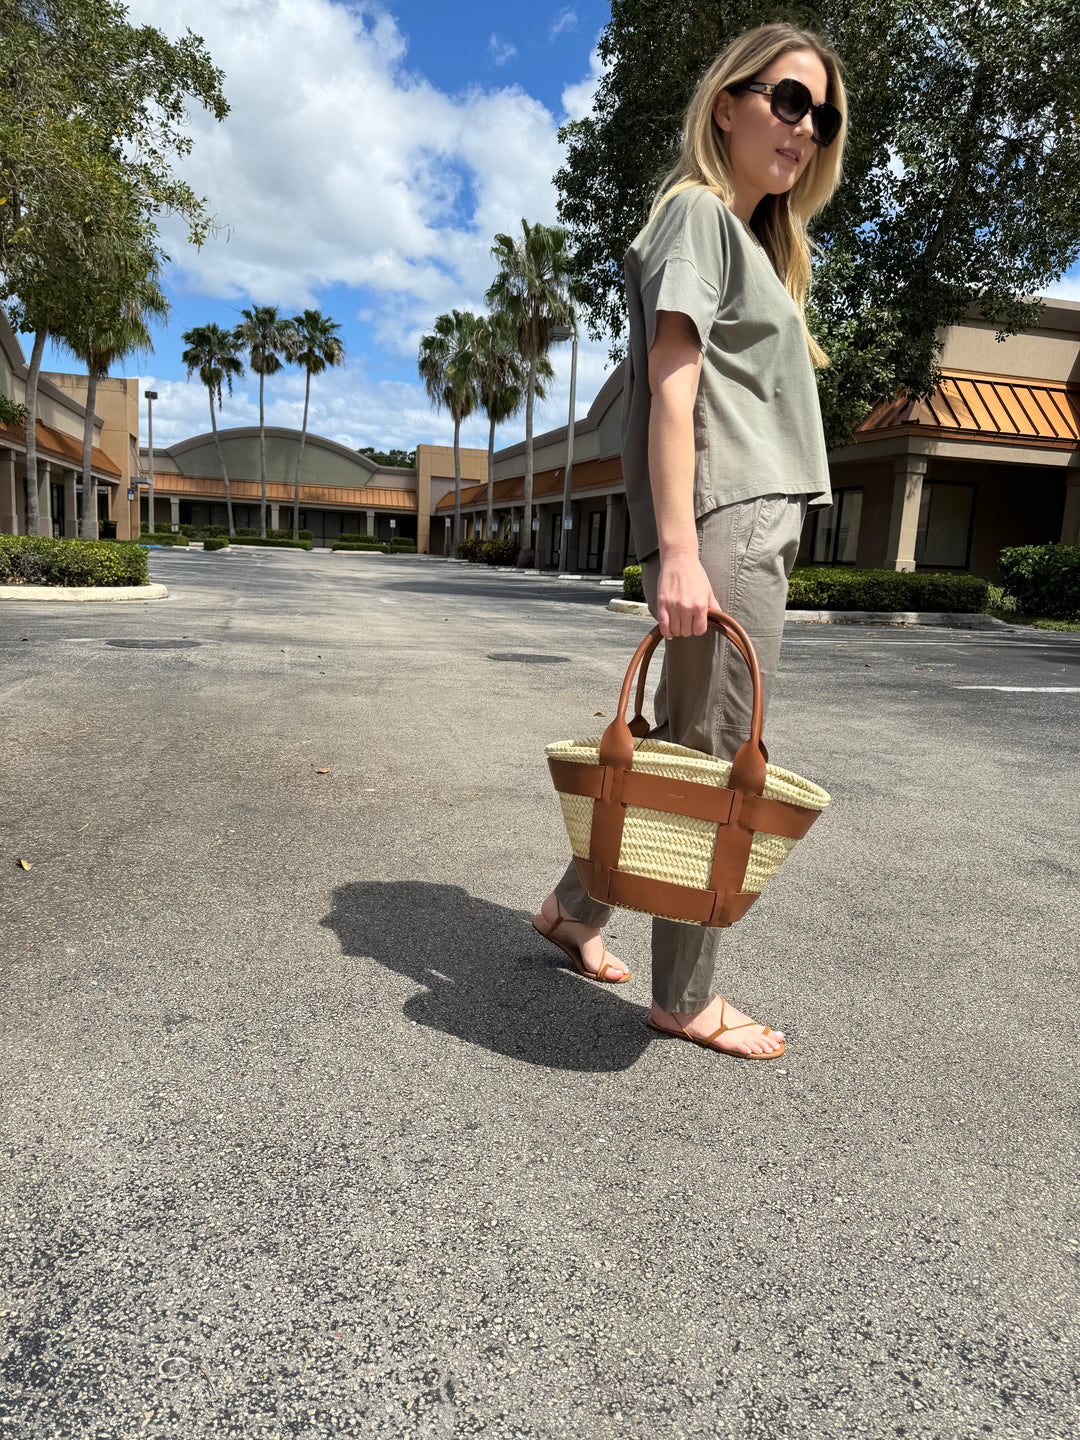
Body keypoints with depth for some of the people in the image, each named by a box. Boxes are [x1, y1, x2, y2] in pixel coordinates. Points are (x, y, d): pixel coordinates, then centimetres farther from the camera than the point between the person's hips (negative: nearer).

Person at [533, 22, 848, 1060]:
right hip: (721, 522, -10)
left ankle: (574, 907, 25)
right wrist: (677, 550, -22)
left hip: (757, 524, 10)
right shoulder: (696, 211, 0)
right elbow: (670, 388, -13)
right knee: (714, 757, -6)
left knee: (681, 740, 11)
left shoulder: (754, 238, 28)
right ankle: (684, 999, 7)